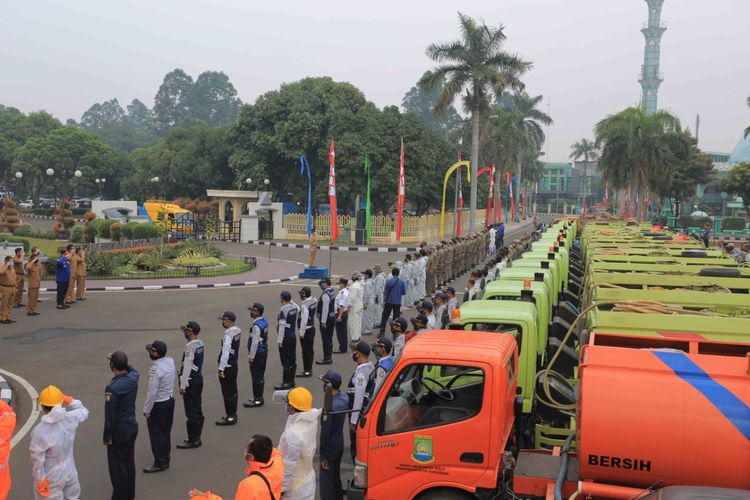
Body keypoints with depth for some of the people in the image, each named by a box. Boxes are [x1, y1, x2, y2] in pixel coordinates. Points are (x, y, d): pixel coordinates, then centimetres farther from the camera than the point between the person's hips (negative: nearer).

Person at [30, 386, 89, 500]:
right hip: (70, 474, 4)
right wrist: (68, 400, 6)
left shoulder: (39, 430, -24)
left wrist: (40, 480, -6)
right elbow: (84, 411, 11)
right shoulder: (70, 418, -14)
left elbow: (37, 460, -17)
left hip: (51, 479, -4)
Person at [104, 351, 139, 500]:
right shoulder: (133, 378, -7)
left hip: (119, 430, -7)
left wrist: (107, 436, -11)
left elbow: (110, 415, -20)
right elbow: (132, 369, 22)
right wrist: (121, 361, 14)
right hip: (132, 426, 7)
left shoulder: (112, 388, -25)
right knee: (129, 461, 18)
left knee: (117, 465, 7)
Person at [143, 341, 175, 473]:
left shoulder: (156, 369, -27)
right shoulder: (170, 360, -4)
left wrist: (146, 409, -14)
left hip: (158, 405, -9)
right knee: (166, 432, 19)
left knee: (156, 434, 6)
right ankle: (165, 460, 30)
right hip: (170, 400, 9)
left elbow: (152, 392, -23)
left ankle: (160, 463, 16)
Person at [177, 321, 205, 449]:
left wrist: (182, 386, -15)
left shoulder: (190, 347, -21)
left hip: (190, 382, -9)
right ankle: (196, 438, 25)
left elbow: (187, 367, -20)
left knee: (191, 412, 0)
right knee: (197, 410, 15)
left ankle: (192, 440, 7)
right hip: (199, 379, 9)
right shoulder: (201, 344, 6)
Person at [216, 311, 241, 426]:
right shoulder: (238, 330, 4)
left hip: (227, 367, -9)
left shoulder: (228, 334, -23)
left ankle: (230, 417, 8)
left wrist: (221, 369, -20)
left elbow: (225, 353, -24)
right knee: (233, 391, 16)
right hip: (234, 364, 9)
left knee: (227, 393, 1)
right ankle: (233, 414, 27)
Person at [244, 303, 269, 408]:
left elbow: (255, 343, -23)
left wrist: (251, 357, -16)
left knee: (256, 377, -1)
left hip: (258, 353, -9)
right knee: (261, 376, 17)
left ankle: (257, 400, 7)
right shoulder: (264, 322, 6)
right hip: (264, 351, 9)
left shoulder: (256, 326, -23)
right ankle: (259, 397, 27)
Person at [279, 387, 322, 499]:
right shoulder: (311, 420, -12)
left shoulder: (292, 434, -33)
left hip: (294, 485, -7)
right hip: (307, 478, 7)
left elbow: (289, 465, -25)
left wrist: (282, 487, -13)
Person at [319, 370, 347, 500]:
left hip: (330, 448, -8)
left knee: (326, 480, 5)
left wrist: (323, 456, -17)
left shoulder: (329, 406, -29)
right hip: (339, 445, 8)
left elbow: (325, 433, -24)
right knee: (336, 476, 24)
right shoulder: (344, 398, -7)